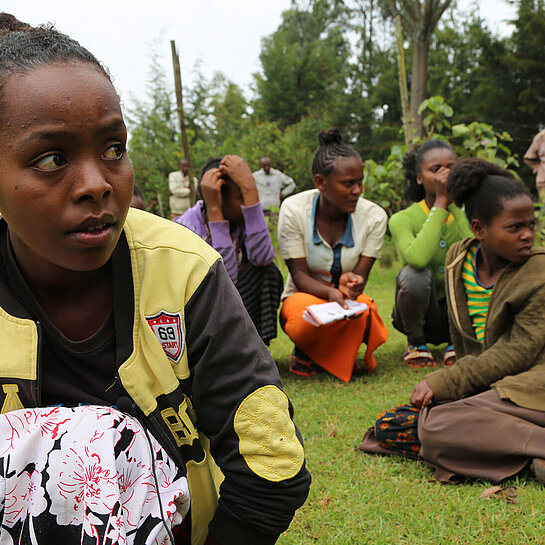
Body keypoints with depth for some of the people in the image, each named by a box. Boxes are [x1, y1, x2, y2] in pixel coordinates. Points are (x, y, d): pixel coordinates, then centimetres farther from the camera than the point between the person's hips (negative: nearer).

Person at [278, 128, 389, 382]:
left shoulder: (374, 216, -12)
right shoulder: (294, 209, -16)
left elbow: (359, 278, -12)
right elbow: (299, 275, -16)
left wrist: (350, 286, -38)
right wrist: (331, 292, -38)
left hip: (350, 302, 2)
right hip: (305, 297, -1)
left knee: (363, 311, -35)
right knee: (304, 311, -38)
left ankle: (342, 352, 4)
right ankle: (303, 350, 2)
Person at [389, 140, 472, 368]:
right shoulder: (402, 219, -13)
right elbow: (417, 258, -36)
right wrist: (440, 204, -28)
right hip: (421, 315, -3)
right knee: (415, 273, -33)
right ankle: (416, 342, -4)